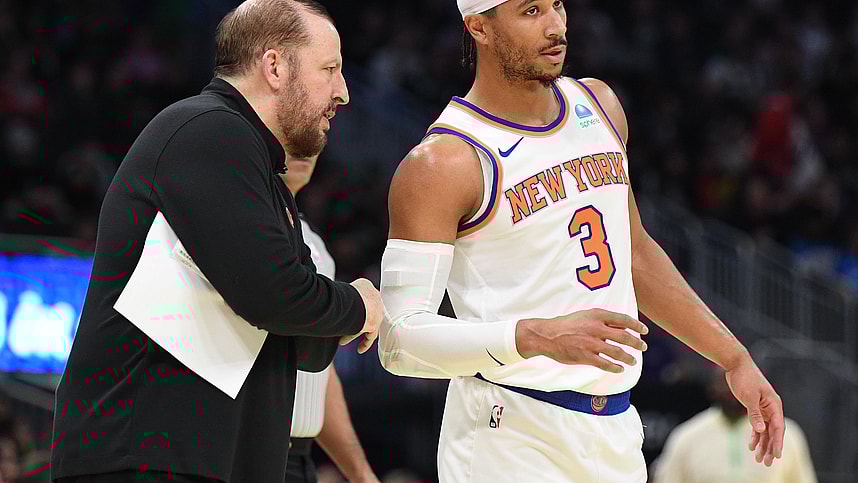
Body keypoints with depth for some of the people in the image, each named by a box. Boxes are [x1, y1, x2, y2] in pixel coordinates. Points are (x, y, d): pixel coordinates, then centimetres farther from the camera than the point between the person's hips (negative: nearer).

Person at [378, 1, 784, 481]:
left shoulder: (599, 107, 10)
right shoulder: (441, 165, -13)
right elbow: (401, 338, -19)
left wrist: (734, 357, 23)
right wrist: (538, 337, -30)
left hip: (616, 427, 7)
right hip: (512, 438, -7)